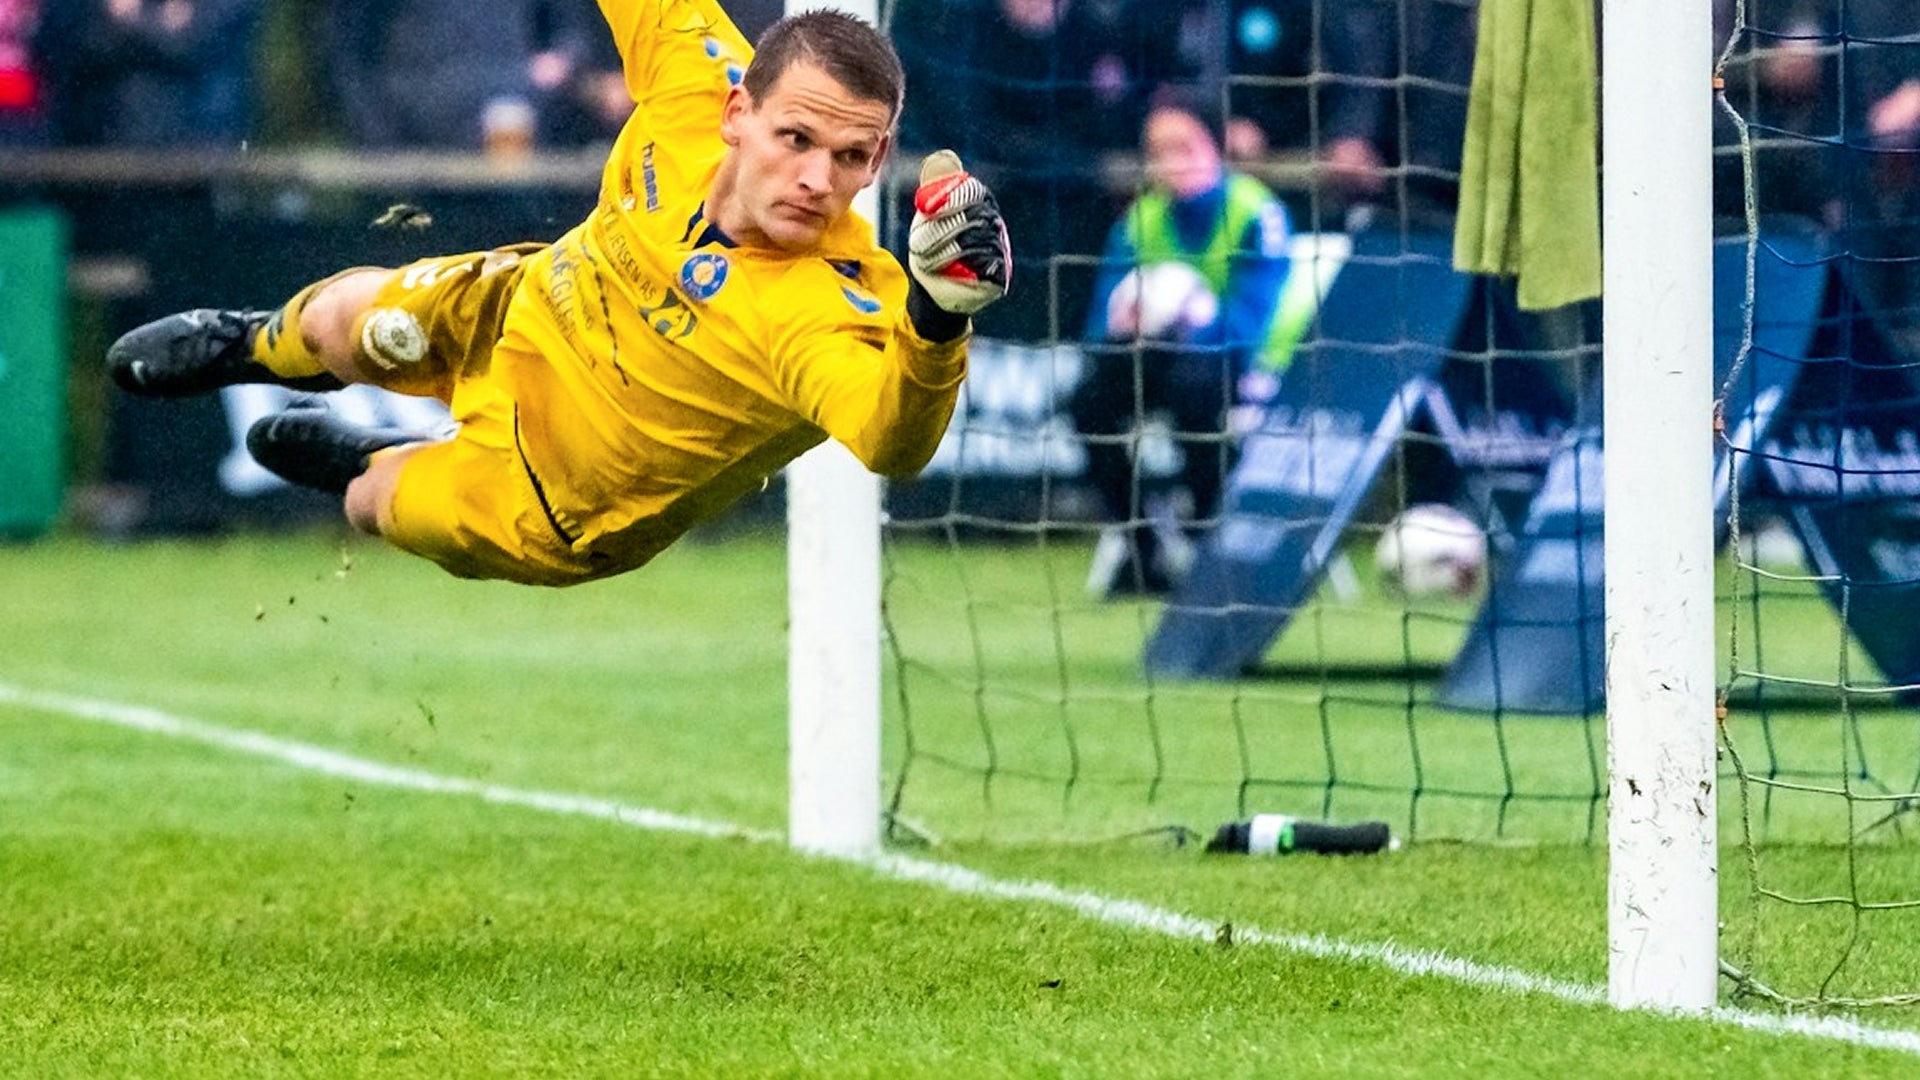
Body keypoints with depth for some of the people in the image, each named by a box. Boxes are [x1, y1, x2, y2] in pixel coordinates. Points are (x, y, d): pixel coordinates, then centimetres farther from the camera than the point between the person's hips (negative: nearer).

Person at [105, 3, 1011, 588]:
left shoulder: (833, 310, -45)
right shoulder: (697, 85, -30)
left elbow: (892, 440, -63)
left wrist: (935, 326, -82)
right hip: (517, 315, 3)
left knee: (371, 500, 18)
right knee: (345, 322, 18)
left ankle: (357, 463, 57)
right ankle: (254, 347, 57)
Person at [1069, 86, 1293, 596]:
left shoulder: (1257, 213, -16)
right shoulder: (1140, 220, -2)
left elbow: (1247, 323, -26)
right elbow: (1101, 328, -8)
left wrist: (1198, 320, -46)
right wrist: (1121, 323, -32)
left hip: (1242, 365, -5)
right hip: (1165, 360, 5)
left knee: (1194, 381, -36)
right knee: (1091, 397, -20)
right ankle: (1141, 547, -3)